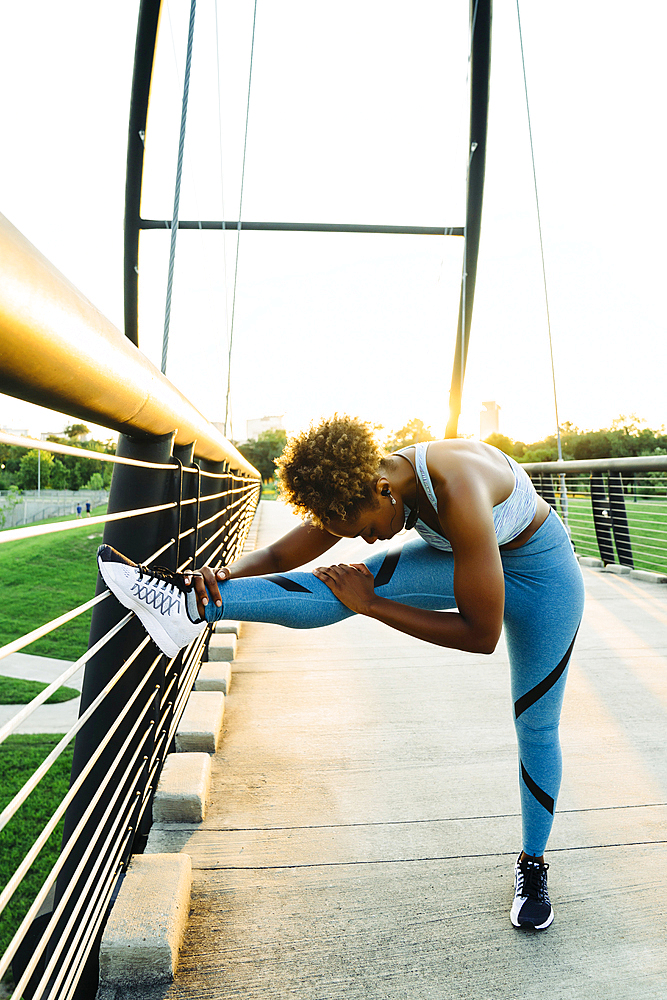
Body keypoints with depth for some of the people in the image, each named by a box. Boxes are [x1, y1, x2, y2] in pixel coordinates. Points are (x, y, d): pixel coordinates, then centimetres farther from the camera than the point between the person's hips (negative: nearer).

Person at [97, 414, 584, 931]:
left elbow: (482, 635, -35)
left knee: (536, 726, 5)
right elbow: (280, 554, -12)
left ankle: (533, 864, 31)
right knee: (344, 584, -23)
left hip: (540, 567, -4)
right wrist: (225, 574, -33)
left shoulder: (455, 491, -41)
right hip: (464, 555, 4)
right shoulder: (361, 486, -19)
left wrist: (370, 604, -32)